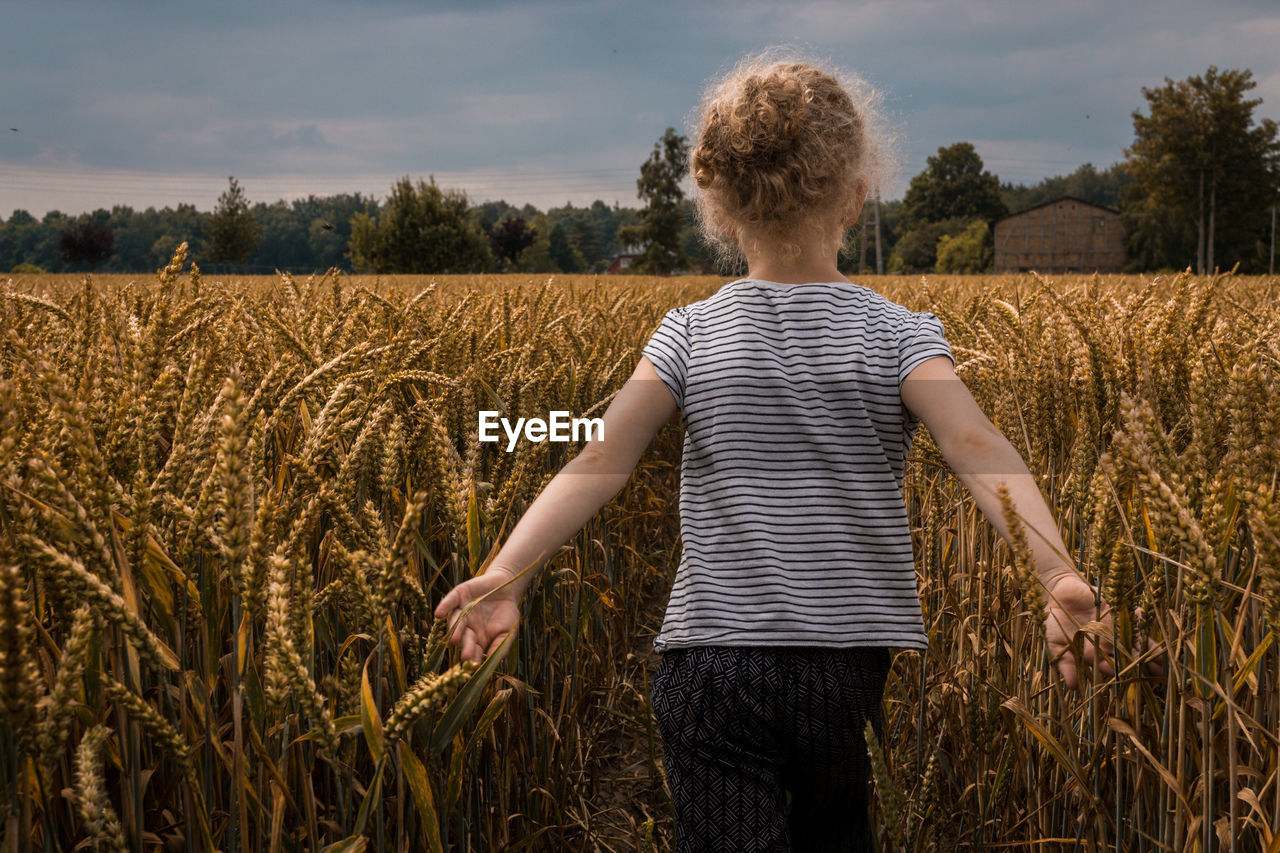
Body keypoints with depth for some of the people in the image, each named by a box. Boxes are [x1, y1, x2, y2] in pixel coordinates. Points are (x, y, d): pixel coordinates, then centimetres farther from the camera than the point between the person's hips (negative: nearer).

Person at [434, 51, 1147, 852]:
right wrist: (1060, 575, -28)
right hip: (853, 665, 1)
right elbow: (979, 449, -19)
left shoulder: (691, 333, -2)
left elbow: (600, 461, -13)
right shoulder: (899, 333, -4)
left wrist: (507, 570, -17)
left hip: (714, 663, -1)